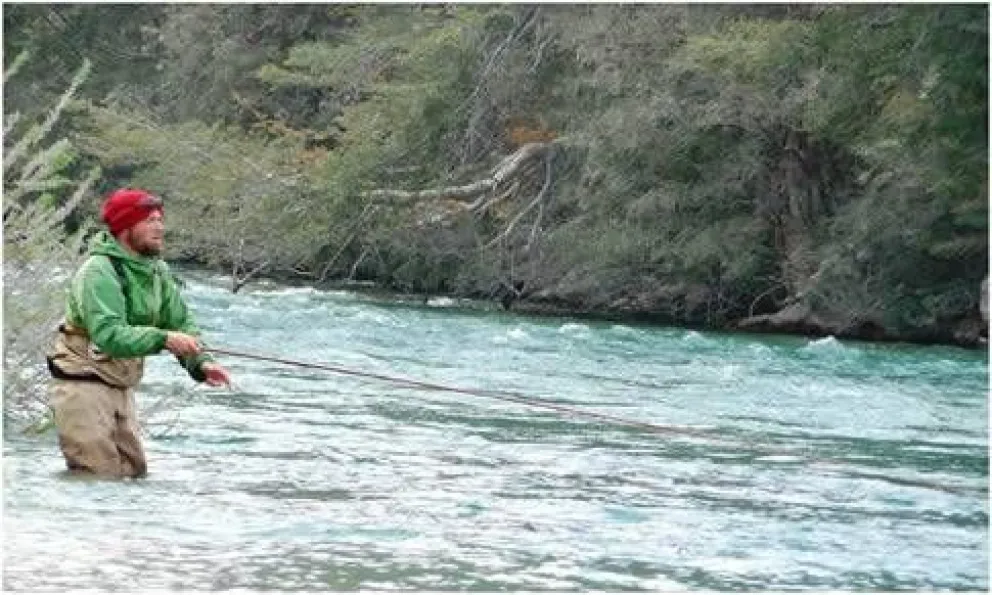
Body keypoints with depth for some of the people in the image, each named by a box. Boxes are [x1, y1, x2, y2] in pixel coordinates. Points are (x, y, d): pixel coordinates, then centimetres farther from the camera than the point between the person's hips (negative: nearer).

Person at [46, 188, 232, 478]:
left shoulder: (157, 270, 6)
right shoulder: (99, 271, -21)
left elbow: (181, 321, 3)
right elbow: (108, 335, -33)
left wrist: (200, 362, -16)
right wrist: (163, 339, -43)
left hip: (121, 386, 9)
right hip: (83, 385, -9)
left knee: (134, 471, 13)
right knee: (99, 477, -12)